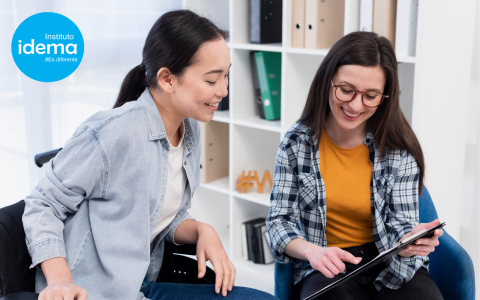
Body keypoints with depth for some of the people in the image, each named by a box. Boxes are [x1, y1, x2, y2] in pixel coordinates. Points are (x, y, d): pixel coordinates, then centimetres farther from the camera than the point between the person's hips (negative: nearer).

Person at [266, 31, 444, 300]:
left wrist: (410, 240, -28)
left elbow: (401, 223, -3)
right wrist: (311, 251, -25)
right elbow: (280, 221, -4)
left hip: (391, 265, 2)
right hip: (326, 267, -1)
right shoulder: (296, 144, -4)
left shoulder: (400, 150, -4)